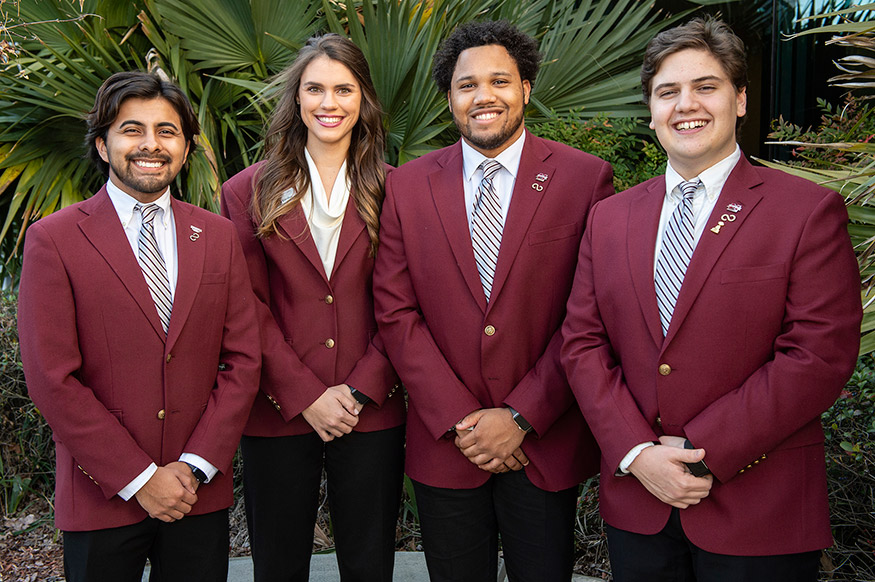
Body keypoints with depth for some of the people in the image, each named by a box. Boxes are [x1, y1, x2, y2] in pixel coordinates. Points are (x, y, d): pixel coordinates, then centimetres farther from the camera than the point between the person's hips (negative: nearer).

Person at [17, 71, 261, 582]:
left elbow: (243, 360, 2)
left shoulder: (219, 237, 4)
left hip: (202, 492, 3)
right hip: (102, 498, -2)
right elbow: (52, 381, -10)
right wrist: (139, 478, -12)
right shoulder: (53, 240, -6)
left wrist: (195, 466, -7)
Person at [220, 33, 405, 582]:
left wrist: (361, 391, -10)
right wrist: (306, 397, -9)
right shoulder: (249, 191, 3)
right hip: (278, 414, 0)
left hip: (371, 414, 0)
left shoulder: (389, 192, 4)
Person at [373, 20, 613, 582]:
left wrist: (521, 417, -12)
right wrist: (459, 420, -8)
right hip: (444, 445, 2)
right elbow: (396, 313, -1)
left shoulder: (586, 178, -5)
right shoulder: (407, 186, 2)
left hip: (546, 443, -1)